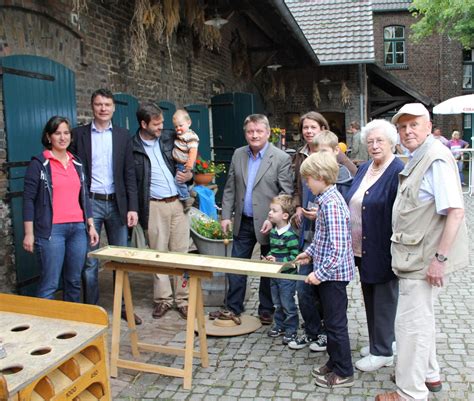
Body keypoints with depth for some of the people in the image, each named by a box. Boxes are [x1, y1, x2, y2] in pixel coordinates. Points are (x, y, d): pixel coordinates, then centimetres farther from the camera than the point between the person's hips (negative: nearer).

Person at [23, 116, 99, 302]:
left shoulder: (77, 163, 14)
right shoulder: (39, 163, -1)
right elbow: (28, 199, -4)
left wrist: (91, 225, 11)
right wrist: (29, 233, -9)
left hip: (78, 228, 5)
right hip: (51, 230, -5)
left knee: (74, 280, 11)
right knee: (50, 283, -5)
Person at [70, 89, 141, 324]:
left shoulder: (122, 136, 7)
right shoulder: (79, 134, 3)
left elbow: (129, 173, 5)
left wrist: (132, 207, -2)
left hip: (117, 203, 2)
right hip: (90, 203, -2)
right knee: (90, 261, 2)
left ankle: (123, 306, 20)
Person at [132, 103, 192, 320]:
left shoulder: (170, 138, 6)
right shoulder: (132, 147, -4)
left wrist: (189, 174, -2)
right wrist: (137, 210, -8)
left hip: (178, 203, 3)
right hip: (154, 206, -2)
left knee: (181, 252, 7)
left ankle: (183, 299, 17)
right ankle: (163, 299, 20)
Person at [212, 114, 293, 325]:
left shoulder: (281, 158, -9)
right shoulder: (238, 155, 6)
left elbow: (286, 194, -11)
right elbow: (230, 188, 9)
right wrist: (226, 216, 4)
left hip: (267, 224, -4)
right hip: (243, 222, 5)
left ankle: (266, 310, 25)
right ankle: (232, 308, 23)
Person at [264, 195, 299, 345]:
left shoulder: (290, 235, -20)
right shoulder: (273, 232, 6)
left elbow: (294, 256, -20)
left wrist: (278, 261, -23)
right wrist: (269, 257, 1)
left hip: (287, 276, -8)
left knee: (288, 304, 4)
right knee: (277, 304, 19)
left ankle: (291, 330, 16)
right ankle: (279, 326, 33)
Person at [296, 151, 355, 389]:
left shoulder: (331, 204, -23)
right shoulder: (327, 199, 7)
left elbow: (338, 247, -27)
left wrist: (320, 273, -24)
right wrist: (310, 253, 19)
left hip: (333, 273, -10)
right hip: (330, 273, 10)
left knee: (336, 323, 3)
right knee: (331, 321, 20)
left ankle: (344, 373, 17)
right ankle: (334, 363, 34)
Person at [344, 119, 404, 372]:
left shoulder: (399, 172, -15)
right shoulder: (364, 169, 10)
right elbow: (351, 204, 16)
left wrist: (396, 253, -18)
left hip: (383, 252, -8)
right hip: (362, 249, 8)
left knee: (384, 299, 5)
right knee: (370, 297, 18)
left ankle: (383, 352, 19)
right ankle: (377, 342, 35)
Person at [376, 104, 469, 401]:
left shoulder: (436, 159, -19)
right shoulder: (418, 159, 12)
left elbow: (455, 211, -24)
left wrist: (440, 258, -24)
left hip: (426, 260, -10)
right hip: (417, 256, 10)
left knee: (411, 323, -1)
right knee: (422, 318, 22)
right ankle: (429, 374, 40)